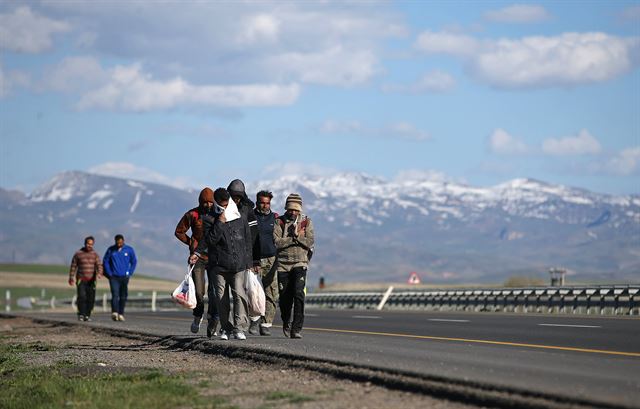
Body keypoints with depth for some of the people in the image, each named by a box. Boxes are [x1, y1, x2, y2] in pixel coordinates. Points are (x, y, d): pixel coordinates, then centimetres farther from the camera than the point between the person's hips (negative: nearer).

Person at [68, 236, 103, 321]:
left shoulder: (95, 255, 4)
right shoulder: (78, 254, -1)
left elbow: (99, 266, -8)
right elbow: (73, 266, 5)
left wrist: (99, 273, -29)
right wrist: (71, 278, 3)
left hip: (91, 280, 2)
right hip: (81, 280, -2)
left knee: (91, 299, -1)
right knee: (82, 297, -17)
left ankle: (87, 315, 11)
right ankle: (81, 315, -7)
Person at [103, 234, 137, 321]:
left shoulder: (129, 250, 2)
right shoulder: (111, 250, 1)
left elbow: (134, 262, 10)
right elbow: (105, 261, 8)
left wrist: (129, 273, 3)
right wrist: (109, 274, 0)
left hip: (124, 277, 1)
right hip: (114, 277, -1)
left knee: (123, 297, 5)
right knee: (115, 295, -15)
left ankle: (121, 314, 14)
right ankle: (114, 313, -26)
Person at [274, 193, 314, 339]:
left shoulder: (306, 222, 6)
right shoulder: (279, 222, 3)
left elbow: (310, 242, -5)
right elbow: (277, 242, -10)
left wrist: (297, 235, -13)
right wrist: (295, 238, -13)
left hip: (300, 263, -1)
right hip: (283, 264, 1)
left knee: (298, 293, -17)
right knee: (285, 297, 6)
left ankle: (296, 329, -18)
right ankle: (286, 324, 31)